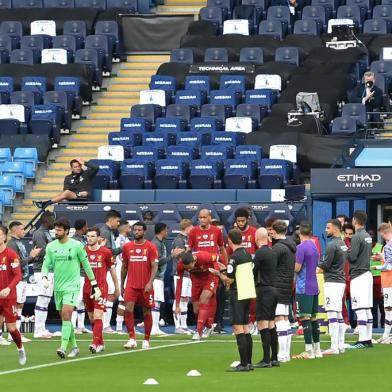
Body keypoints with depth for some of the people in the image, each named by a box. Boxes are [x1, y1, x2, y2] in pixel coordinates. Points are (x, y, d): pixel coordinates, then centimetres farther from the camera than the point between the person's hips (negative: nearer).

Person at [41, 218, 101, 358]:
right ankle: (74, 347, 22)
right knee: (64, 318, 9)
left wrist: (95, 285, 5)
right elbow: (46, 264, 7)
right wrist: (44, 277, -15)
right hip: (58, 287, 5)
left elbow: (86, 265, 2)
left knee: (66, 315, -19)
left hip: (72, 286, -5)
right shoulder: (51, 246, 6)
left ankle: (63, 348, -23)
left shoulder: (77, 245, -5)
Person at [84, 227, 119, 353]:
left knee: (98, 316, -15)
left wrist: (117, 288, 12)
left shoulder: (106, 252, -3)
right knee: (92, 318, 10)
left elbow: (112, 270, 7)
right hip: (87, 289, 4)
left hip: (101, 288, -4)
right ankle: (100, 343, 23)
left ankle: (95, 344, -21)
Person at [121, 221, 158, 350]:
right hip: (131, 285, 2)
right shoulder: (127, 247, 7)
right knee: (128, 310, -14)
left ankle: (146, 340, 18)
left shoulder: (151, 247, -1)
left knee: (147, 312, 6)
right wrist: (122, 285, 15)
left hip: (146, 286, -2)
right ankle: (132, 339, -9)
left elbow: (154, 266, -7)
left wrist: (150, 282, -21)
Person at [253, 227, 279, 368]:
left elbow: (253, 271, -12)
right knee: (271, 325, 13)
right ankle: (274, 358, 15)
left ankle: (266, 360, -11)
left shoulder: (260, 253, -13)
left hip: (264, 290, -8)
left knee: (263, 325, -8)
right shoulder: (272, 252, 12)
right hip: (273, 289, 8)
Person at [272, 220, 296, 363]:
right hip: (288, 287, 9)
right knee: (285, 320, 14)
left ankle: (281, 355, -11)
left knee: (279, 319, -9)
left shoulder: (277, 248, -13)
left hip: (277, 286, -9)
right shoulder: (292, 246, 14)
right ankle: (286, 353, 17)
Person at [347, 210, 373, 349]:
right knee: (367, 309, 11)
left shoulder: (357, 237, -14)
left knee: (360, 310, -9)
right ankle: (368, 339, 14)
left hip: (358, 276, -9)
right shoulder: (368, 237, 14)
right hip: (367, 274, 9)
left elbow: (352, 257, -19)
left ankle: (362, 340, -11)